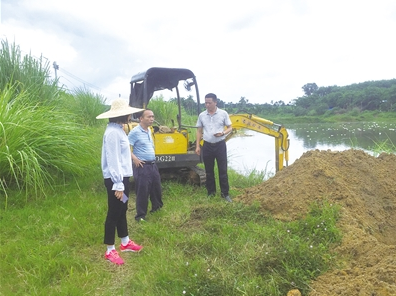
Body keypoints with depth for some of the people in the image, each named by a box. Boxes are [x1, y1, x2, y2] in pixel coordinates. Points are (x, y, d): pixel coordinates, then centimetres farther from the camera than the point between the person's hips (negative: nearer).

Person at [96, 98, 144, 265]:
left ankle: (125, 243, 35)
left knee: (122, 211, 19)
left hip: (123, 177, 10)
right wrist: (118, 184, -22)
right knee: (114, 213, 1)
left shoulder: (118, 130, 11)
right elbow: (112, 160, -22)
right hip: (116, 179, -10)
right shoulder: (113, 132, -19)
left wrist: (123, 181, 17)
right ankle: (110, 251, 15)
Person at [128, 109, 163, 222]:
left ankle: (157, 207, 38)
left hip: (152, 165, 8)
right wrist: (134, 159, -23)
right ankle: (140, 216, 11)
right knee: (142, 191, -2)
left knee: (156, 188, 18)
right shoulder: (135, 132, -15)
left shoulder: (149, 130, 11)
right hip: (142, 166, -8)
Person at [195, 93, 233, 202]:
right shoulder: (202, 115, 3)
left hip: (220, 145, -2)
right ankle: (211, 192, 24)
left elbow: (230, 128, 3)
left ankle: (225, 193, 11)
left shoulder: (223, 113, -4)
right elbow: (199, 131, 9)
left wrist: (223, 133, -18)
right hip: (207, 145, 3)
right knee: (209, 171, 10)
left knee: (223, 170, 1)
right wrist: (198, 146, 3)